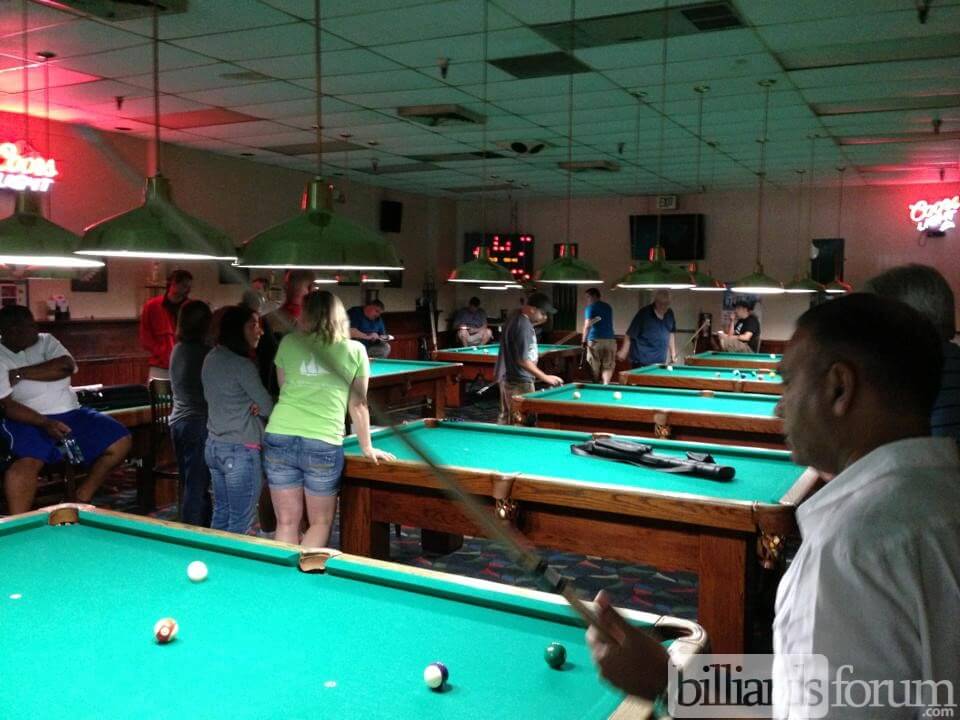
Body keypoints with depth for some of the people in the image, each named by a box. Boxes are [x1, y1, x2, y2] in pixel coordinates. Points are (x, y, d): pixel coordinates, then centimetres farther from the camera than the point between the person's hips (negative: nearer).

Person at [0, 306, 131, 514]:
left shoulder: (44, 341, 11)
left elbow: (66, 366, -8)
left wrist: (21, 373, -13)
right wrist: (45, 423, -26)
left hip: (71, 413, 6)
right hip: (31, 420, -5)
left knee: (120, 441, -7)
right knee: (28, 461, -36)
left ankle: (82, 497, 4)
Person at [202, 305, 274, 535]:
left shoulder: (211, 358, 8)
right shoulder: (242, 365, -17)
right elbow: (268, 408, -13)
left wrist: (251, 405, 2)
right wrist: (259, 406, 10)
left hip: (214, 445, 9)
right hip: (241, 451, -9)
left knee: (220, 515, 17)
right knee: (240, 524, 0)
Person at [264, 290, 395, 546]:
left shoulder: (288, 343, 8)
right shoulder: (355, 350, 5)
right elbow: (358, 405, 11)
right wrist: (367, 447, 22)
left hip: (279, 437, 2)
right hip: (324, 445, -2)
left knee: (286, 523, 13)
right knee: (320, 523, 15)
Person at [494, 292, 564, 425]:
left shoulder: (516, 314, 5)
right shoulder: (523, 326, -23)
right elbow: (523, 360, -24)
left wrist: (537, 322, 11)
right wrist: (545, 377, -18)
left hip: (507, 376, 10)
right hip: (518, 382, -10)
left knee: (506, 417, 17)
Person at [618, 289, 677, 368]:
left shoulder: (670, 314, 7)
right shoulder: (644, 313, -10)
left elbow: (671, 333, 20)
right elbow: (630, 334, -9)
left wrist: (673, 353, 16)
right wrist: (623, 352, -12)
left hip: (660, 361, 5)